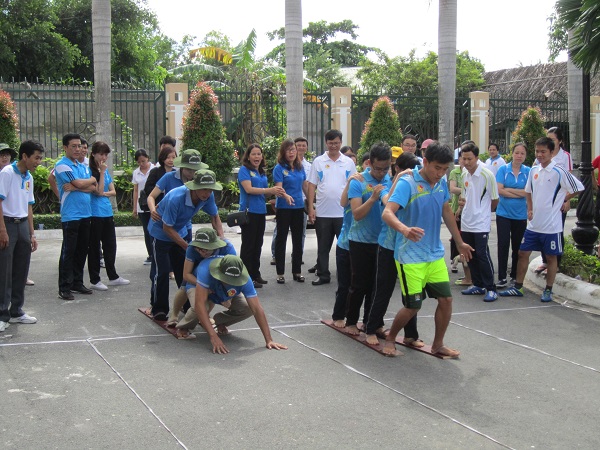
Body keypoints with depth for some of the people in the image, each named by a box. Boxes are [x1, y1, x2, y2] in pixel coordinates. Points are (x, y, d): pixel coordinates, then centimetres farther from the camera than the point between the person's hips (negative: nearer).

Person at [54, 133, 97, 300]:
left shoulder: (83, 166, 14)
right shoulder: (62, 165, -8)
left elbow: (94, 188, 3)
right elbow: (79, 183, -18)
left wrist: (75, 187, -13)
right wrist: (92, 180, 2)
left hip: (86, 214, 7)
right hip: (70, 215, -7)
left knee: (82, 250, 11)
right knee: (68, 252, -3)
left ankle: (77, 282, 21)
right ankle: (64, 287, 2)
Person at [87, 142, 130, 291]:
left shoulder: (106, 171, 14)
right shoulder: (90, 170, -9)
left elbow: (113, 191, 11)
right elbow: (99, 191, -16)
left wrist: (104, 193, -8)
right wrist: (102, 172, -15)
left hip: (107, 212, 8)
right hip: (95, 213, -8)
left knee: (110, 244, 14)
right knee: (94, 246, 0)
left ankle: (113, 277, 25)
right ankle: (94, 280, 8)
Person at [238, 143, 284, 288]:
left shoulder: (262, 172, 15)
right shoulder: (244, 170, -6)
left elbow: (266, 191, 13)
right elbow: (249, 189, -18)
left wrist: (276, 191, -8)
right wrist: (270, 190, -21)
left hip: (260, 212, 7)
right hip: (249, 211, -7)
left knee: (257, 245, 13)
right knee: (248, 245, -2)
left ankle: (256, 274, 23)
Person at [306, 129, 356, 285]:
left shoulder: (348, 162, 4)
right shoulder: (318, 161, 4)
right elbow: (312, 186, 4)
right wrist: (310, 208, -3)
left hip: (344, 212, 0)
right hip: (322, 212, 1)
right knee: (323, 247, 9)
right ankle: (323, 275, 20)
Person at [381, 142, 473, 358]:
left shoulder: (441, 184, 3)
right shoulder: (407, 184, -18)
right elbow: (387, 213, -30)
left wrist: (460, 242, 26)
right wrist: (404, 229, -50)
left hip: (435, 255, 6)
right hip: (410, 256, -6)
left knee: (446, 299, 4)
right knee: (413, 306, -2)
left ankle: (438, 345, 23)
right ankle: (390, 338, 24)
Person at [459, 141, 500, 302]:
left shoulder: (487, 174, -14)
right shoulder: (464, 174, 5)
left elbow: (494, 200, -4)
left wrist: (483, 212, 9)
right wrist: (462, 202, 5)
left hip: (481, 223, -7)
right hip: (466, 222, 7)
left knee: (482, 254, -8)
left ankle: (491, 288, 0)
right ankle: (478, 285, 24)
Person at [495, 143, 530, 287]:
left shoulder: (528, 171, 0)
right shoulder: (503, 169, -1)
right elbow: (499, 190, -9)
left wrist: (508, 190, -11)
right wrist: (520, 193, -10)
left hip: (521, 214, 1)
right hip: (504, 213, -1)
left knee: (517, 246, 9)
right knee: (503, 245, -3)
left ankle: (515, 276, 21)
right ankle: (502, 277, 2)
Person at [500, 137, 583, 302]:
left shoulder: (559, 172, -13)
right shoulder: (533, 170, 5)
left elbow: (578, 188, -8)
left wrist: (564, 200, -2)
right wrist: (530, 209, 11)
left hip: (552, 225, -6)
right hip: (533, 224, 6)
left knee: (551, 257, 7)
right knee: (523, 253, 9)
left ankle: (548, 290, 19)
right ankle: (517, 287, 20)